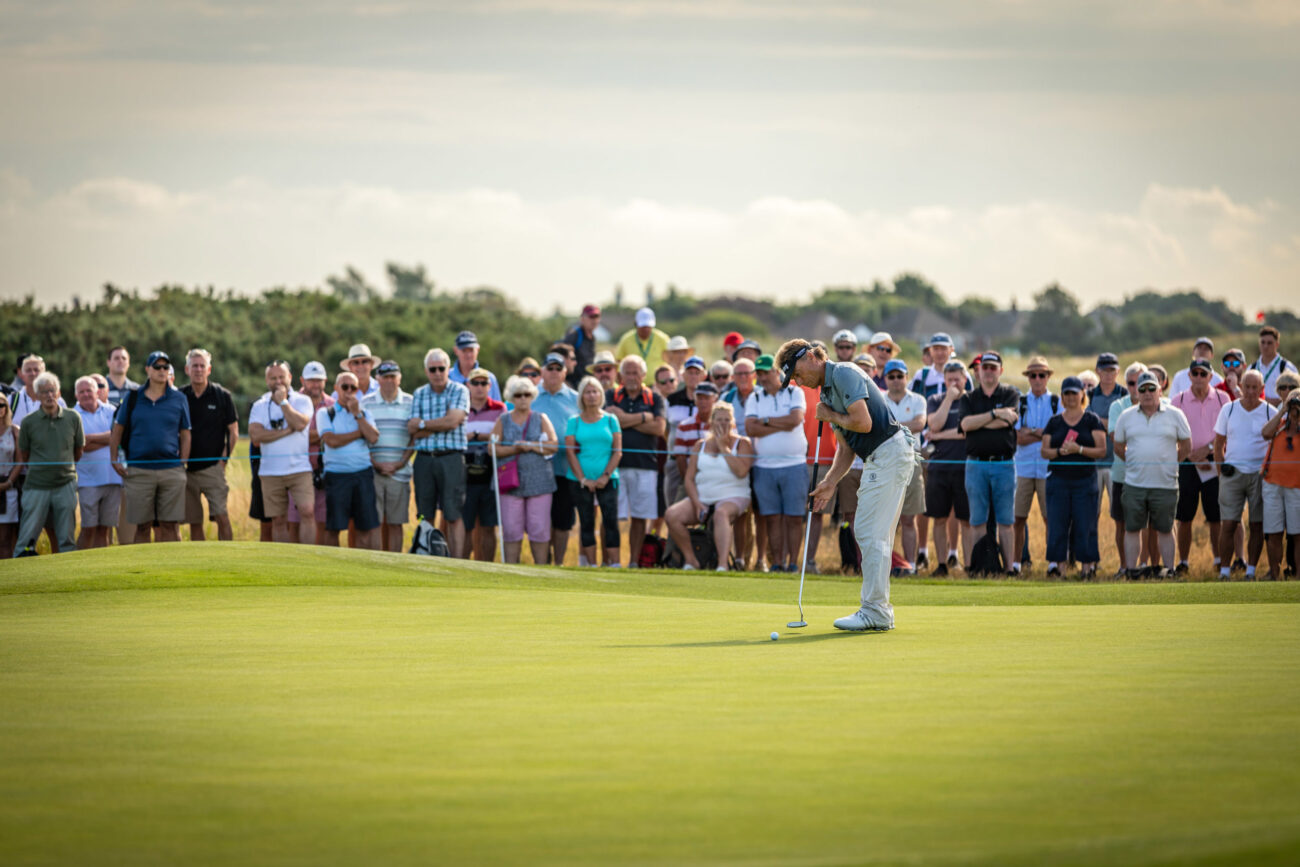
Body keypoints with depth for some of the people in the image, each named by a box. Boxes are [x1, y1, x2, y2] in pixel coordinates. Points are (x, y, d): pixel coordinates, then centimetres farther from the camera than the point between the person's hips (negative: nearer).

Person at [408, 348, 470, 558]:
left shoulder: (459, 391, 2)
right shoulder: (419, 394, 12)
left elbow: (453, 421, -12)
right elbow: (412, 429, 1)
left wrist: (423, 424, -2)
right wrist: (439, 425, -8)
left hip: (451, 458, -3)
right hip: (424, 459, 3)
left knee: (453, 516, -5)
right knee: (425, 516, 5)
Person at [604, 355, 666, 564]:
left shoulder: (654, 398, 11)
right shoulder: (611, 396, 10)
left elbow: (660, 428, -3)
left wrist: (627, 420, -3)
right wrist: (643, 417, -2)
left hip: (645, 463, 1)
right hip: (615, 462, -1)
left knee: (639, 517, 3)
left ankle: (634, 561, 9)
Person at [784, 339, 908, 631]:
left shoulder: (844, 374, -12)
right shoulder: (828, 391, 18)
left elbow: (863, 423, -21)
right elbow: (845, 446, 20)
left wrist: (830, 416, -4)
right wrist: (830, 482, 9)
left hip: (889, 452, -10)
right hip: (877, 459, 10)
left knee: (872, 534, -10)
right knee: (869, 533, 11)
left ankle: (875, 612, -10)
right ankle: (879, 611, 14)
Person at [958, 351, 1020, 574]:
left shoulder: (1010, 394, 8)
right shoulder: (968, 398, 12)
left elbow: (1006, 421, -9)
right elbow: (966, 423, -7)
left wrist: (977, 423, -3)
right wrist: (995, 413, -10)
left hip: (1004, 464, -1)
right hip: (976, 464, 1)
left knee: (1005, 521, -1)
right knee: (978, 521, 0)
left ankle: (1009, 566, -2)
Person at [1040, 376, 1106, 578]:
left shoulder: (1092, 420, 5)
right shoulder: (1054, 422, 11)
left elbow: (1102, 450, -1)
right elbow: (1044, 450, 8)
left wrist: (1079, 449, -16)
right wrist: (1059, 451, -13)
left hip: (1085, 480, -2)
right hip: (1058, 478, 2)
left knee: (1085, 524, -3)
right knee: (1056, 522, -5)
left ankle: (1087, 565, 2)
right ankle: (1054, 563, -4)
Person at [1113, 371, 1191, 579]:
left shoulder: (1174, 415, 3)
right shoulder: (1126, 416, 7)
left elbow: (1186, 447, 9)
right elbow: (1118, 447, 16)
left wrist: (1168, 464, 6)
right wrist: (1134, 463, 10)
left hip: (1165, 484, -1)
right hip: (1134, 483, 1)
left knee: (1165, 530, 4)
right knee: (1132, 529, 3)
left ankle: (1168, 569, 9)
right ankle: (1131, 570, 8)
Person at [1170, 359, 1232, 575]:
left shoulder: (1222, 399, 5)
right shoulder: (1178, 400, 4)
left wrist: (1208, 448, -10)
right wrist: (1193, 457, -9)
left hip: (1214, 462, 0)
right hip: (1187, 463, 0)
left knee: (1216, 516, 1)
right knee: (1184, 516, 0)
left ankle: (1219, 559, 10)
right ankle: (1182, 562, 5)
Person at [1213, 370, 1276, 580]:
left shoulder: (1270, 413, 0)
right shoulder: (1228, 410, 5)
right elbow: (1218, 443, 11)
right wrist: (1222, 469, 2)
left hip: (1259, 474, -1)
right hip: (1232, 474, 1)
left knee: (1257, 525, 1)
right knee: (1228, 524, -4)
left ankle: (1251, 571, 9)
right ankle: (1224, 571, 2)